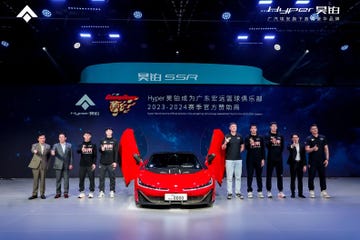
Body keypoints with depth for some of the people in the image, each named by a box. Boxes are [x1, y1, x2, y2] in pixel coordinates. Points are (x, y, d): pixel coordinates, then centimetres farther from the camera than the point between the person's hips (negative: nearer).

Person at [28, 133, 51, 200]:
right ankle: (34, 194, 9)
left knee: (42, 180, 3)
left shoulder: (48, 146, 9)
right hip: (36, 165, -1)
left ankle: (42, 194, 12)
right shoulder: (35, 145, 4)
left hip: (43, 165, 1)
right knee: (35, 180, 1)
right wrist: (34, 151, -42)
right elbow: (32, 150, -19)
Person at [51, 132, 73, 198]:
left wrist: (71, 164, 1)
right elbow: (53, 151, -14)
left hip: (66, 165, 0)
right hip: (58, 165, 0)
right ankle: (58, 193, 13)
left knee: (66, 179, 2)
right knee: (58, 180, 3)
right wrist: (52, 152, -38)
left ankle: (66, 193, 10)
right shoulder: (56, 145, 5)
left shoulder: (69, 145, 7)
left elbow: (71, 155, 7)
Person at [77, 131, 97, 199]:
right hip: (82, 165, 1)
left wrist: (94, 163, -7)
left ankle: (91, 192, 8)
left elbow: (95, 155, 3)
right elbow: (77, 151, -11)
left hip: (90, 165, -1)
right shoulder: (81, 145, 8)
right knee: (81, 179, 3)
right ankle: (81, 192, 12)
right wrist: (81, 149, -33)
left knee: (91, 179, 0)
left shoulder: (93, 145, 5)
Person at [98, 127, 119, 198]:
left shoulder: (114, 141, 6)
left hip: (111, 163, -1)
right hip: (103, 163, 1)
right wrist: (101, 149, -22)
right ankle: (101, 191, 9)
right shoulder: (102, 141, 10)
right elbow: (99, 149, 2)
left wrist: (115, 162, -5)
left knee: (112, 178, 1)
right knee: (101, 177, 2)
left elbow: (116, 152, 3)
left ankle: (112, 191, 8)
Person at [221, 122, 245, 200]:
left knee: (238, 177, 7)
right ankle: (229, 193, 5)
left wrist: (239, 152, 6)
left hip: (238, 159, 3)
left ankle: (238, 192, 15)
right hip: (229, 159, -3)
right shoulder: (227, 136, -2)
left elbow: (242, 146, 21)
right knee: (229, 177, -1)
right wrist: (225, 142, -25)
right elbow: (223, 148, -6)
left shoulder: (239, 136, 7)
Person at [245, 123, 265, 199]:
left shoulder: (260, 138, 8)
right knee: (250, 175, 1)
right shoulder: (247, 138, 3)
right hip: (250, 159, -1)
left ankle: (260, 191, 12)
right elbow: (246, 148, -6)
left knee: (259, 175, 5)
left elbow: (263, 149, 6)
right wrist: (250, 144, -26)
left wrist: (263, 159, 0)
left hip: (259, 159, 1)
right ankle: (249, 191, 7)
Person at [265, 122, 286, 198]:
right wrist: (271, 142, -32)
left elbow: (282, 146, 15)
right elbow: (266, 145, -14)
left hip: (279, 158, 3)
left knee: (280, 175, 5)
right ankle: (269, 191, 8)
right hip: (270, 158, -3)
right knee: (269, 175, 1)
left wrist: (279, 152, 4)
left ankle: (280, 191, 11)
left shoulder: (280, 136, 11)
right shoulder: (267, 136, 1)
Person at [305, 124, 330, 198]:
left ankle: (323, 191, 13)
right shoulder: (309, 138, 1)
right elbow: (307, 150, -7)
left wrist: (327, 159, 1)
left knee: (323, 176, 5)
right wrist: (313, 149, -27)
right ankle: (311, 191, 10)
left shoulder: (323, 137, 8)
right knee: (311, 177, 1)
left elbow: (326, 149, 8)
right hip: (312, 161, -2)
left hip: (322, 161, 2)